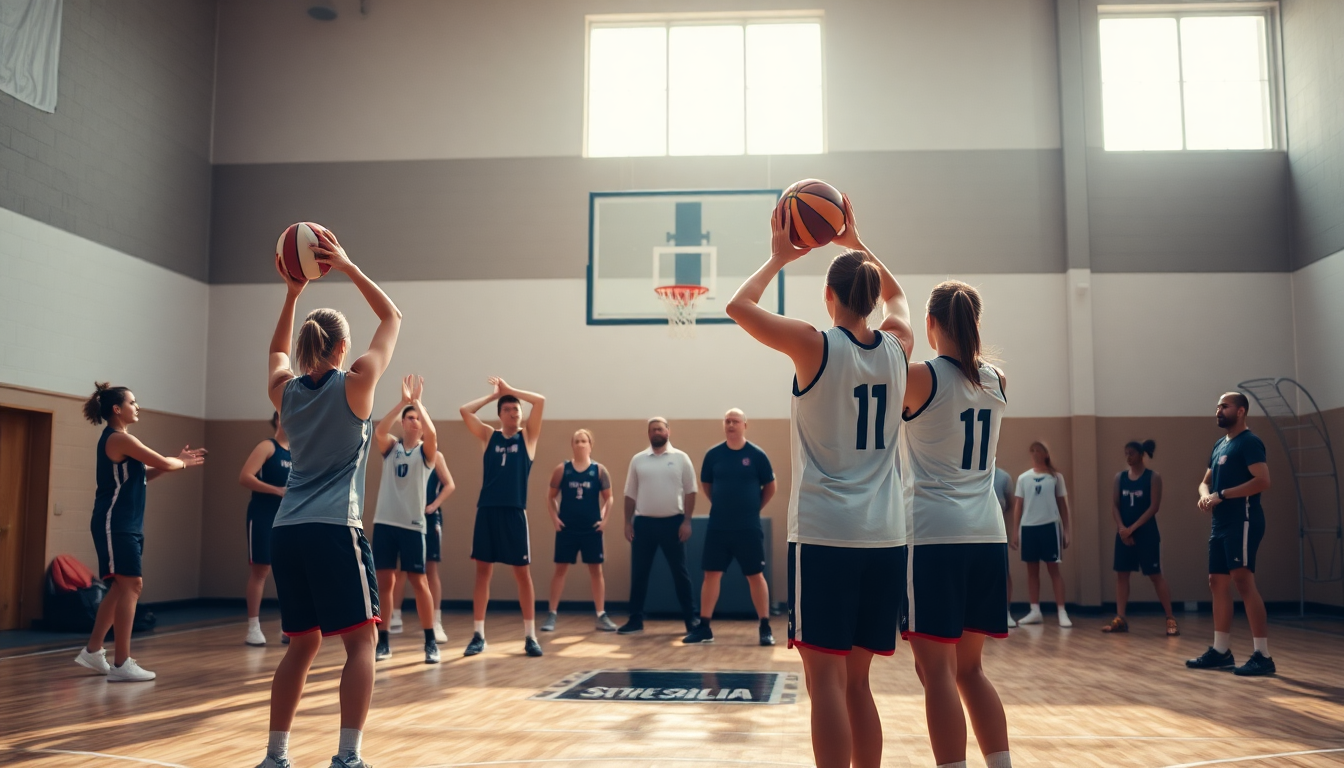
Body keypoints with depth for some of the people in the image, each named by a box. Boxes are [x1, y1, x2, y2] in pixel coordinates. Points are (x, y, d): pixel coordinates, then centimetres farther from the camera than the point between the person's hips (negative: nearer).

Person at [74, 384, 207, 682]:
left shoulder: (119, 439, 17)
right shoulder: (119, 438, -14)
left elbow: (143, 475, 18)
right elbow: (164, 464, -16)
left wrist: (178, 461, 9)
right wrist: (182, 463, 5)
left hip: (126, 524, 10)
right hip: (115, 524, -10)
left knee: (124, 587, 14)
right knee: (131, 586, -9)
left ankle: (93, 651, 23)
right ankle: (121, 663, -6)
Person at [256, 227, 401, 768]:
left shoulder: (285, 391, 10)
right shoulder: (354, 384, -3)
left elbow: (277, 349, 34)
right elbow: (392, 318, 8)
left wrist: (292, 292, 28)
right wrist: (348, 268, 8)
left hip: (287, 532, 6)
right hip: (335, 530, -6)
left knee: (302, 645, 15)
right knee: (360, 641, 0)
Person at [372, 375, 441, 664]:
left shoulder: (426, 451, 3)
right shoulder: (390, 447, 8)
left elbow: (432, 433, -20)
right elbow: (379, 430, -13)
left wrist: (418, 401, -16)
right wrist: (403, 401, -19)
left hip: (413, 524, -2)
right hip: (385, 522, 2)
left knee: (418, 580, 0)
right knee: (385, 581, 5)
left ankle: (431, 642, 7)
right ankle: (383, 642, 14)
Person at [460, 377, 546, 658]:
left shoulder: (528, 437, 6)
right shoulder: (489, 436, 10)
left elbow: (540, 401, -5)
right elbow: (464, 410, 0)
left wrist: (509, 390, 3)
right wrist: (493, 395, 8)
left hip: (515, 512, -1)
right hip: (487, 510, 2)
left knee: (523, 573, 3)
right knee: (483, 571, 5)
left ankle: (530, 636, 9)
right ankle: (478, 635, 12)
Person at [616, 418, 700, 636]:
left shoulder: (680, 458, 1)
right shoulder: (638, 460, 6)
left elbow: (690, 492, -1)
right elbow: (630, 495, 9)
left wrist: (687, 521, -7)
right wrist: (627, 522, 3)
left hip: (673, 522, -2)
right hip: (643, 522, 2)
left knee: (679, 571, 4)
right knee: (639, 573, 5)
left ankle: (690, 618, 13)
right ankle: (635, 619, 13)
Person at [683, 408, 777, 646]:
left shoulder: (756, 455, -4)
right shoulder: (713, 455, 2)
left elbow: (770, 487, 6)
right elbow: (705, 485, 15)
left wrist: (754, 508, 5)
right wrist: (722, 505, 11)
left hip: (748, 528, -2)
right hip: (717, 527, 2)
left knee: (756, 576, 2)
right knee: (711, 574, 3)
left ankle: (765, 628, 10)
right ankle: (703, 627, 10)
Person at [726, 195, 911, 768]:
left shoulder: (816, 346, -8)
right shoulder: (897, 348, 5)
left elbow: (738, 306, 3)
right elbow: (897, 295, 29)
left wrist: (779, 258, 13)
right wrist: (856, 245, 29)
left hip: (824, 533, -5)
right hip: (884, 536, 5)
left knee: (826, 679, -2)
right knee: (856, 681, 14)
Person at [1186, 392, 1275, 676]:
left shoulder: (1249, 441, -9)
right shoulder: (1219, 445, 19)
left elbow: (1263, 481, -20)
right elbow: (1206, 481, 24)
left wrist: (1222, 495, -20)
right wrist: (1205, 495, 1)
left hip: (1243, 522, -10)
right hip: (1221, 524, 10)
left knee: (1243, 581, -13)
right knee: (1218, 584, 11)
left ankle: (1263, 656, -11)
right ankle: (1221, 651, 20)